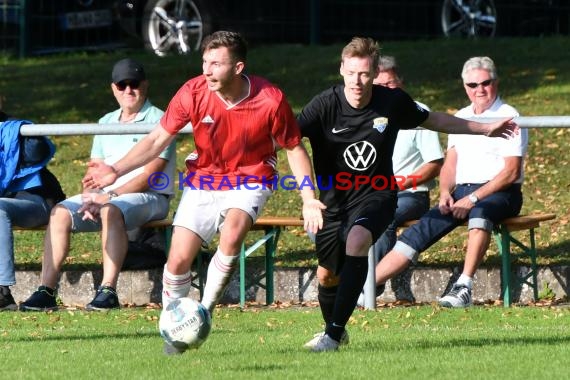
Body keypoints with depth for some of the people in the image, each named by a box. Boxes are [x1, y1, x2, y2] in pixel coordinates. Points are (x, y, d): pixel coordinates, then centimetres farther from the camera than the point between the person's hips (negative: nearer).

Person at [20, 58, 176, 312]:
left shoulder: (158, 120, -4)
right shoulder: (106, 123, 19)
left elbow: (150, 174, -13)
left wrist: (109, 196, -21)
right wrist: (91, 198, -8)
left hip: (150, 196, -7)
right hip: (105, 196, 7)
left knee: (111, 211, -38)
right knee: (60, 213, -16)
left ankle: (108, 291, -42)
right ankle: (46, 291, -22)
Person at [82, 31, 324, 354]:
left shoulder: (271, 100, -20)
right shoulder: (193, 93, -16)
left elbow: (294, 148, -4)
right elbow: (158, 139, -6)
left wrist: (309, 199, -11)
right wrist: (117, 170, -17)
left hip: (250, 180, -2)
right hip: (204, 180, 2)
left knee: (232, 232, -33)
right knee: (179, 259, -8)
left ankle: (205, 312, -14)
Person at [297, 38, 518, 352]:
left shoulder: (393, 102, -8)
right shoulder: (324, 105, -15)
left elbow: (433, 120, 11)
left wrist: (485, 129, 19)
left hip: (376, 196, -1)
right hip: (334, 200, 1)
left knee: (357, 240, -32)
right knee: (327, 275, 11)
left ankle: (334, 334, -30)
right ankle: (334, 328, 46)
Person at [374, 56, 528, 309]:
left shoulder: (508, 117, -4)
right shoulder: (460, 118, 17)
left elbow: (511, 172, -12)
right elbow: (450, 163, 17)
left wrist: (473, 198, -19)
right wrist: (445, 193, -5)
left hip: (499, 194, -6)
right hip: (461, 193, 6)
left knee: (480, 211, -40)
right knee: (421, 230, -13)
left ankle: (464, 288, -49)